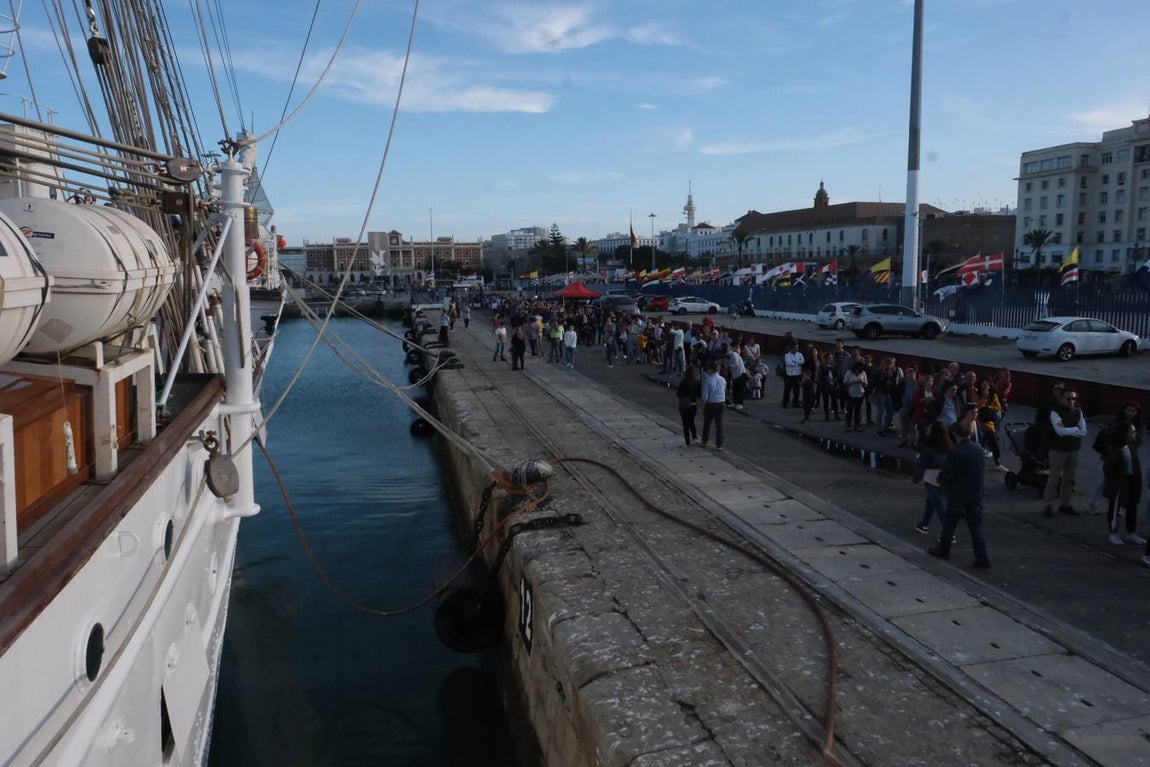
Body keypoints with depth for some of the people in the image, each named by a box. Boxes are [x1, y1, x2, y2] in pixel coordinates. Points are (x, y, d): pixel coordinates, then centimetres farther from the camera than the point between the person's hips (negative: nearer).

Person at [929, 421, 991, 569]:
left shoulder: (955, 453, -21)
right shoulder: (979, 451, -1)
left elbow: (944, 475, -17)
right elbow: (983, 473, 10)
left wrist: (942, 484, 4)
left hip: (957, 497, -5)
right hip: (976, 495, 5)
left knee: (949, 524, 12)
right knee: (976, 526, 8)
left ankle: (942, 550, 27)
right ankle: (982, 557, 4)